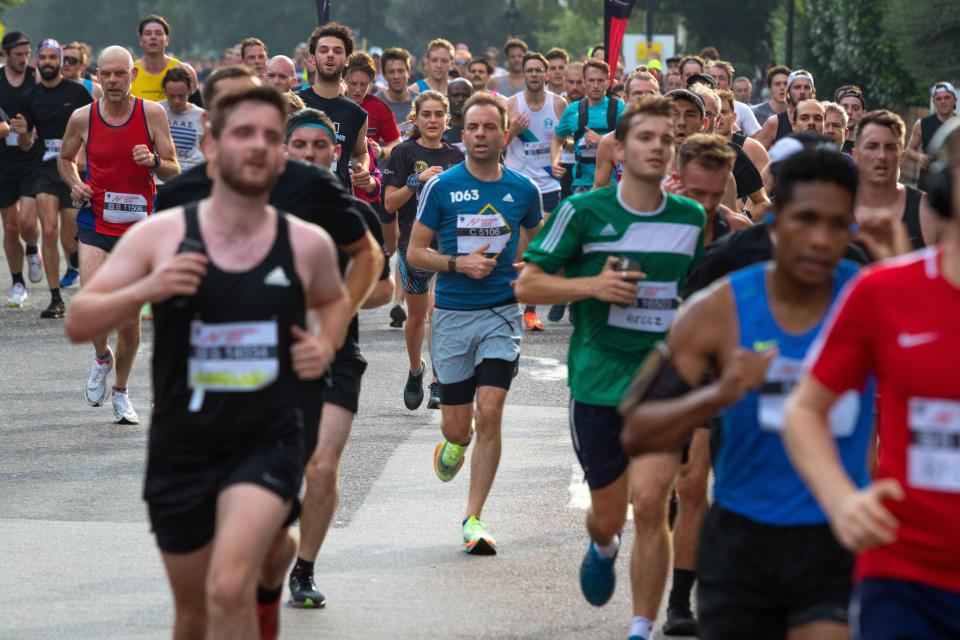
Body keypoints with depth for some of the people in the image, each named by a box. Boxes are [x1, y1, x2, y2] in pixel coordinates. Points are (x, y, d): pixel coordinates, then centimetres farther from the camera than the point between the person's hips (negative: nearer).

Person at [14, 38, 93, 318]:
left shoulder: (77, 92, -1)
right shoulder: (30, 97, 7)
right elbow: (25, 145, 13)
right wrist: (22, 133, -9)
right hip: (45, 170, 2)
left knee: (72, 235, -2)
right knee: (49, 231, -9)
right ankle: (55, 299, -5)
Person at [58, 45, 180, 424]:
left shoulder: (152, 114, -4)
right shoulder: (83, 118, -2)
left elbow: (174, 172, 0)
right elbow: (65, 158, 17)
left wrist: (153, 161, -21)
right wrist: (75, 184, -3)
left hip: (139, 225, 0)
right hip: (96, 222, 0)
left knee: (130, 318, 5)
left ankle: (121, 392, 26)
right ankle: (101, 356, 13)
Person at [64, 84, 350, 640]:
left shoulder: (308, 244, -1)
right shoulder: (160, 235, -5)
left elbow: (333, 300, 23)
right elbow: (78, 324, -4)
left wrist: (327, 344, 2)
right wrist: (142, 291, -21)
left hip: (267, 444, -1)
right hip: (181, 449, 1)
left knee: (229, 590, -25)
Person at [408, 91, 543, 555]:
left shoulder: (524, 190, 3)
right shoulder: (441, 187, -2)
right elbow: (415, 252, 1)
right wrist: (459, 263, -15)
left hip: (502, 313, 0)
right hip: (452, 315, 0)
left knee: (489, 414, -12)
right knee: (457, 426, 4)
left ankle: (473, 518, -3)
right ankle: (454, 445, 44)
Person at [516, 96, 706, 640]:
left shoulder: (694, 219, 3)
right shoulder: (583, 212, -4)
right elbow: (527, 285, -2)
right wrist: (593, 285, -16)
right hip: (598, 380, 0)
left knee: (650, 501, -16)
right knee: (608, 514, 11)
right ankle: (603, 547, 50)